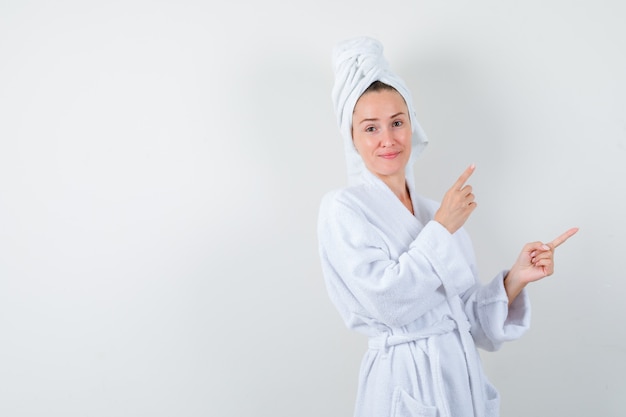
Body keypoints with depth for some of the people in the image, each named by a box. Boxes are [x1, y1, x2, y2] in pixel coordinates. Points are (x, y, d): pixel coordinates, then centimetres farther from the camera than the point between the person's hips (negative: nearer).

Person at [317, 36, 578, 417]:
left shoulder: (436, 212, 6)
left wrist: (516, 278, -10)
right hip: (404, 384, -5)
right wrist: (441, 229, -12)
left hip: (464, 376, 5)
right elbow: (388, 301, -20)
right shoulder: (342, 209, -8)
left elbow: (469, 314, 5)